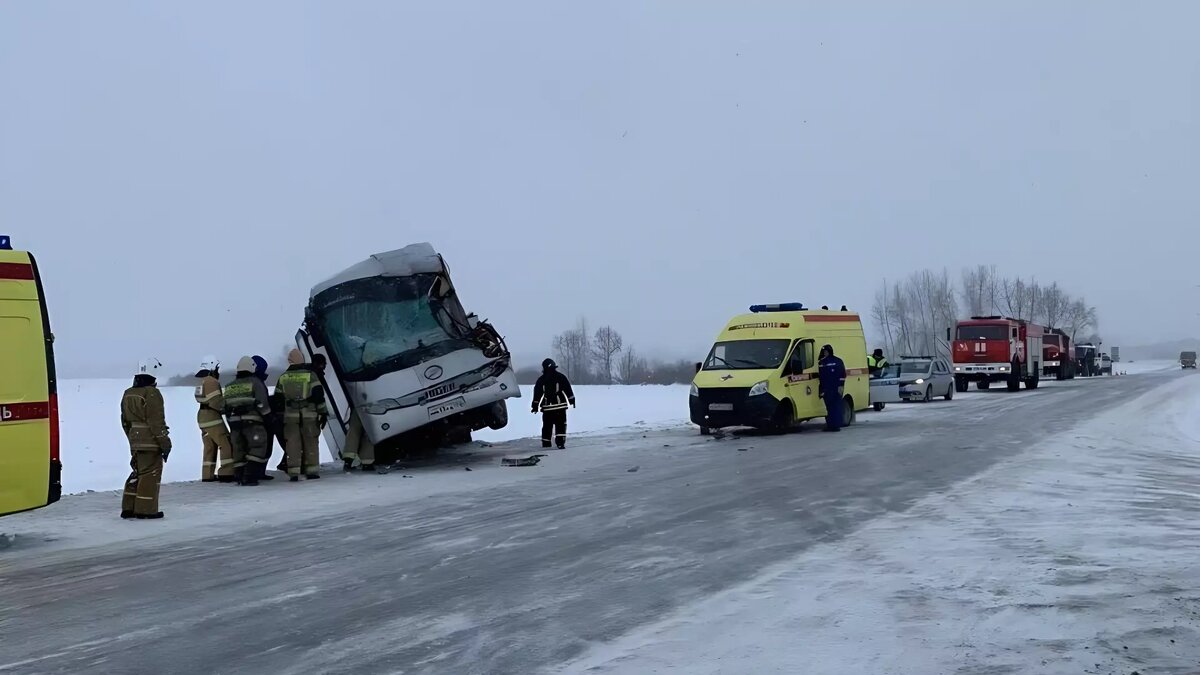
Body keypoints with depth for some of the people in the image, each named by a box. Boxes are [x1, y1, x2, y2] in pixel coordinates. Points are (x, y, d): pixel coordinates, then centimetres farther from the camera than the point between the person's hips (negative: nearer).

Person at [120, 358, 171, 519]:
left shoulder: (128, 394, 11)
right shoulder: (152, 394, -15)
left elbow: (125, 421, 18)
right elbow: (157, 422, -17)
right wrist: (165, 443, -12)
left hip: (134, 441, 8)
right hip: (150, 442, -8)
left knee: (137, 473, 17)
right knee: (150, 474, -2)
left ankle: (128, 508, 19)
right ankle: (146, 510, -1)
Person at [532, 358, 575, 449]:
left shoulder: (541, 379, 6)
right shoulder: (560, 377, -1)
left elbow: (537, 393, 7)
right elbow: (568, 389, 0)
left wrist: (535, 405, 13)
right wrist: (572, 400, 8)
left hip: (547, 407, 3)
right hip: (559, 405, -3)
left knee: (547, 425, 14)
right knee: (560, 424, -3)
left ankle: (546, 443, 19)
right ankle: (560, 442, -15)